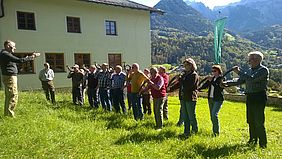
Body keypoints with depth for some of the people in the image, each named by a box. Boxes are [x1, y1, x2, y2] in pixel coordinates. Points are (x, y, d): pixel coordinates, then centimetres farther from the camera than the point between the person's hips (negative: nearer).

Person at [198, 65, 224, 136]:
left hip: (218, 99, -6)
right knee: (212, 116, 8)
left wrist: (211, 81, -25)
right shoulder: (212, 78, 12)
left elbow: (219, 87, -20)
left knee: (214, 115, -16)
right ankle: (214, 131, 18)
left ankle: (217, 132, -6)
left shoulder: (221, 78, -5)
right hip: (210, 99, 7)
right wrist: (197, 89, -7)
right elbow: (205, 85, 9)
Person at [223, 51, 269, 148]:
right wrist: (227, 84, 6)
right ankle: (253, 140, 26)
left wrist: (239, 72, -20)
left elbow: (252, 79, -25)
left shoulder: (263, 70, -9)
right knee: (251, 121, 13)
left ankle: (263, 144, 7)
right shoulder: (250, 70, 14)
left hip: (259, 97, -7)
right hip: (250, 97, 8)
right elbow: (240, 81, 17)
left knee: (259, 122, -5)